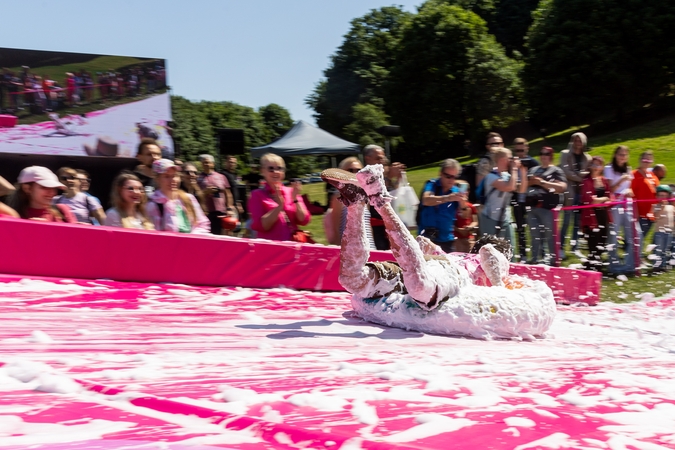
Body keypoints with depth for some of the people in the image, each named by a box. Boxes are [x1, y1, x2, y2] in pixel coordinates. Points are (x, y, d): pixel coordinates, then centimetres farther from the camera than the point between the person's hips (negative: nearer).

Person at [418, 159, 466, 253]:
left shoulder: (456, 191, 5)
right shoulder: (431, 185, -4)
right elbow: (426, 200, -25)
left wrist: (462, 204, -20)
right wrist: (447, 198, -39)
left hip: (447, 239, 3)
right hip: (427, 237, -3)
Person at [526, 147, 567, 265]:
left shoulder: (556, 171, 2)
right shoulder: (533, 170, 20)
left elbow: (562, 187, -11)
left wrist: (542, 182, -13)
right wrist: (530, 182, -1)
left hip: (547, 207, -6)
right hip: (532, 206, 6)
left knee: (550, 235, -4)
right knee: (534, 235, 9)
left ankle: (552, 259, 3)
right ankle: (535, 258, 16)